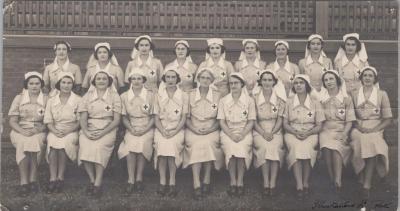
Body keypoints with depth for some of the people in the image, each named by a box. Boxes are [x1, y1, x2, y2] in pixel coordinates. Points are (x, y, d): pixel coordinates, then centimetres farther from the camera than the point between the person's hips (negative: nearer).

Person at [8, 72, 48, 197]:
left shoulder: (46, 100, 7)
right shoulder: (19, 99, 7)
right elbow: (12, 121, 3)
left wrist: (39, 129, -15)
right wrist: (22, 131, -15)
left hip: (39, 132, 0)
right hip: (20, 131, 0)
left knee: (35, 141, -35)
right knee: (24, 143, -34)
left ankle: (32, 180, -30)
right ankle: (24, 182, -34)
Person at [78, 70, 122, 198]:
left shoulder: (114, 97, 6)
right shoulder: (87, 96, 14)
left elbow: (116, 120, -1)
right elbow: (83, 118, 8)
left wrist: (102, 132, -14)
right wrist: (86, 131, -12)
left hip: (107, 129, -2)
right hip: (89, 129, 2)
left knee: (99, 147, -32)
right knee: (85, 146, -29)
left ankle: (98, 183, -26)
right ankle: (92, 180, -17)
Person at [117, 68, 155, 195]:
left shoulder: (151, 95, 1)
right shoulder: (124, 96, 6)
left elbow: (154, 116, 2)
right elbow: (124, 117, 9)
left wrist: (145, 129, -12)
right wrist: (131, 129, -8)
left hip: (147, 129, -1)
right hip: (131, 129, 1)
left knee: (142, 144, -30)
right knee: (131, 145, -29)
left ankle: (139, 178, -14)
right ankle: (131, 180, -22)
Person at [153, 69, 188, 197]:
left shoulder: (183, 96, 8)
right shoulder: (159, 95, 12)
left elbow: (184, 118, 3)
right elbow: (156, 117, 8)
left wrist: (174, 131, -11)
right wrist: (163, 131, -9)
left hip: (177, 129, -1)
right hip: (161, 129, 1)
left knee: (172, 144, -30)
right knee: (162, 144, -28)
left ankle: (172, 182, -23)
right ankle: (162, 182, -22)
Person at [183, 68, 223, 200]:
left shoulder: (217, 96, 6)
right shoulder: (190, 95, 7)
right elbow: (186, 117, 8)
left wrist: (210, 129, -9)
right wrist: (194, 129, -9)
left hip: (211, 130, 0)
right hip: (193, 129, 0)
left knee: (208, 143, -31)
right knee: (195, 144, -31)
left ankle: (206, 182, -19)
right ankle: (196, 185, -32)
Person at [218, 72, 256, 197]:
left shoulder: (249, 101, 7)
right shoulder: (223, 101, 9)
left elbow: (251, 122, 3)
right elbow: (222, 122, 4)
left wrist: (242, 134, -13)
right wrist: (231, 135, -12)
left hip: (244, 133, 0)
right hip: (228, 132, 1)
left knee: (241, 148, -32)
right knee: (231, 148, -31)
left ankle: (240, 182, -22)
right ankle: (233, 182, -22)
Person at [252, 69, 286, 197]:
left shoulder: (279, 98, 5)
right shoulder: (255, 97, 3)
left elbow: (280, 119, 2)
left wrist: (272, 133, -13)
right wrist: (263, 133, -13)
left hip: (275, 130, 0)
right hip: (259, 130, 0)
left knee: (275, 147, -30)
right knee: (263, 147, -31)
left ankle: (273, 184, -25)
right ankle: (266, 183, -23)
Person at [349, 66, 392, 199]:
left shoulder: (382, 94, 9)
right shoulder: (354, 94, 14)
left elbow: (387, 119, 6)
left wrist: (374, 129, -9)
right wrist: (358, 127, -7)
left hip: (376, 129, -1)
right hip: (359, 128, 1)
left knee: (372, 142, -34)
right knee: (361, 141, -34)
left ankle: (367, 184, -32)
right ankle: (363, 181, -22)